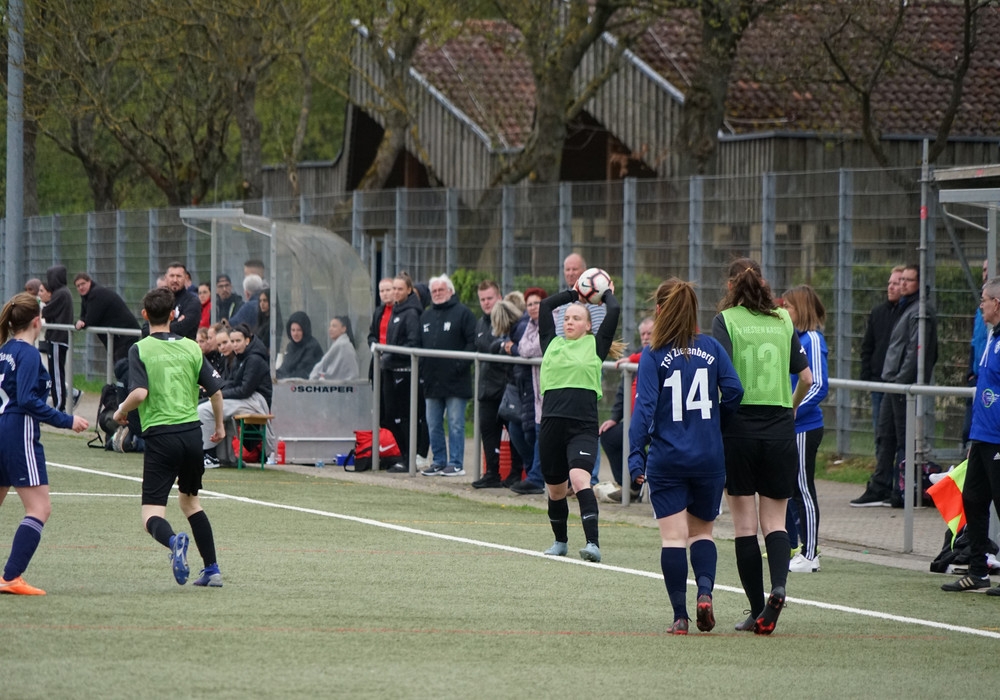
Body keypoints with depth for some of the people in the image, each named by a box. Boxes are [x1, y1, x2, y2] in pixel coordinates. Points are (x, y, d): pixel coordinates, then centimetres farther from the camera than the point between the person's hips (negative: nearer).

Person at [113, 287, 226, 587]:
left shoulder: (140, 350, -5)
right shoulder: (191, 347, 6)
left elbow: (140, 393, -17)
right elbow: (216, 389, 6)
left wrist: (121, 412, 3)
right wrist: (219, 425, 22)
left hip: (160, 435, -4)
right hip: (192, 432, 4)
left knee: (152, 514, -2)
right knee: (189, 500, 25)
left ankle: (174, 540, -37)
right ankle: (212, 570, 22)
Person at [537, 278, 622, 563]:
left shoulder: (595, 345, 8)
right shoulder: (552, 344, 15)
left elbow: (614, 312, 5)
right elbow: (546, 305, 18)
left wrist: (606, 293, 23)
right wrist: (575, 293, 26)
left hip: (583, 425, -4)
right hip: (551, 422, 4)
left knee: (579, 478, -24)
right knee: (555, 489, 13)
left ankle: (592, 543, -30)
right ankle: (560, 541, 34)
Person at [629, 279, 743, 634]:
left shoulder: (652, 354, -6)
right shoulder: (711, 347, 1)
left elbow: (645, 405, -11)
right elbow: (733, 391, -5)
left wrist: (636, 455, -11)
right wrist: (713, 419, 12)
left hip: (667, 459, -2)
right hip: (709, 457, 2)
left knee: (673, 537, 2)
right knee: (702, 531, 16)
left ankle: (680, 615, -2)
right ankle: (705, 591, -8)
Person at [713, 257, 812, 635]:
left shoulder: (726, 320, -3)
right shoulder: (783, 321, 7)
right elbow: (806, 379, 9)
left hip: (739, 428, -2)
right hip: (779, 429, 2)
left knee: (745, 523, 5)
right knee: (775, 521, 8)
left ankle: (757, 610, 4)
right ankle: (778, 586, -19)